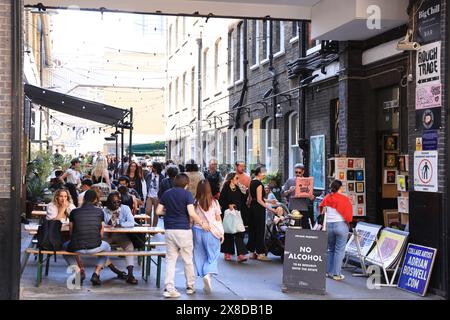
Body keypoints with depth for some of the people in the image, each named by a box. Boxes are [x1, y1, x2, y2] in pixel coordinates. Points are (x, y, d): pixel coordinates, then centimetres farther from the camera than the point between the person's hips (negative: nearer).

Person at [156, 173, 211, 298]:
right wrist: (202, 223, -3)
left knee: (170, 260, 5)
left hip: (169, 230, 3)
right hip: (183, 230, -3)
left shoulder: (166, 194, 7)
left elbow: (158, 211, 4)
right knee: (188, 260, 10)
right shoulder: (187, 194, -7)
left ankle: (169, 288, -3)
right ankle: (190, 286, 20)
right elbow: (191, 213, -16)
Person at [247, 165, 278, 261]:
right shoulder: (259, 183, -15)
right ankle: (260, 253, -1)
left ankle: (252, 252, 16)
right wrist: (269, 208, -20)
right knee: (260, 230, -4)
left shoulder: (252, 182, 11)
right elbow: (259, 200, -19)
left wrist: (268, 200, 24)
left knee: (252, 229, 11)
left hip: (252, 207, 9)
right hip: (259, 208, -9)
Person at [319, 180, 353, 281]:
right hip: (341, 225, -4)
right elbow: (348, 215, -8)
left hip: (329, 225, 4)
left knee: (330, 249, 17)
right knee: (339, 250, 1)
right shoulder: (344, 199, -9)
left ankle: (328, 271, 20)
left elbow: (321, 210, 7)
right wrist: (348, 222, 10)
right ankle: (336, 274, 2)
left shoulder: (327, 198, 3)